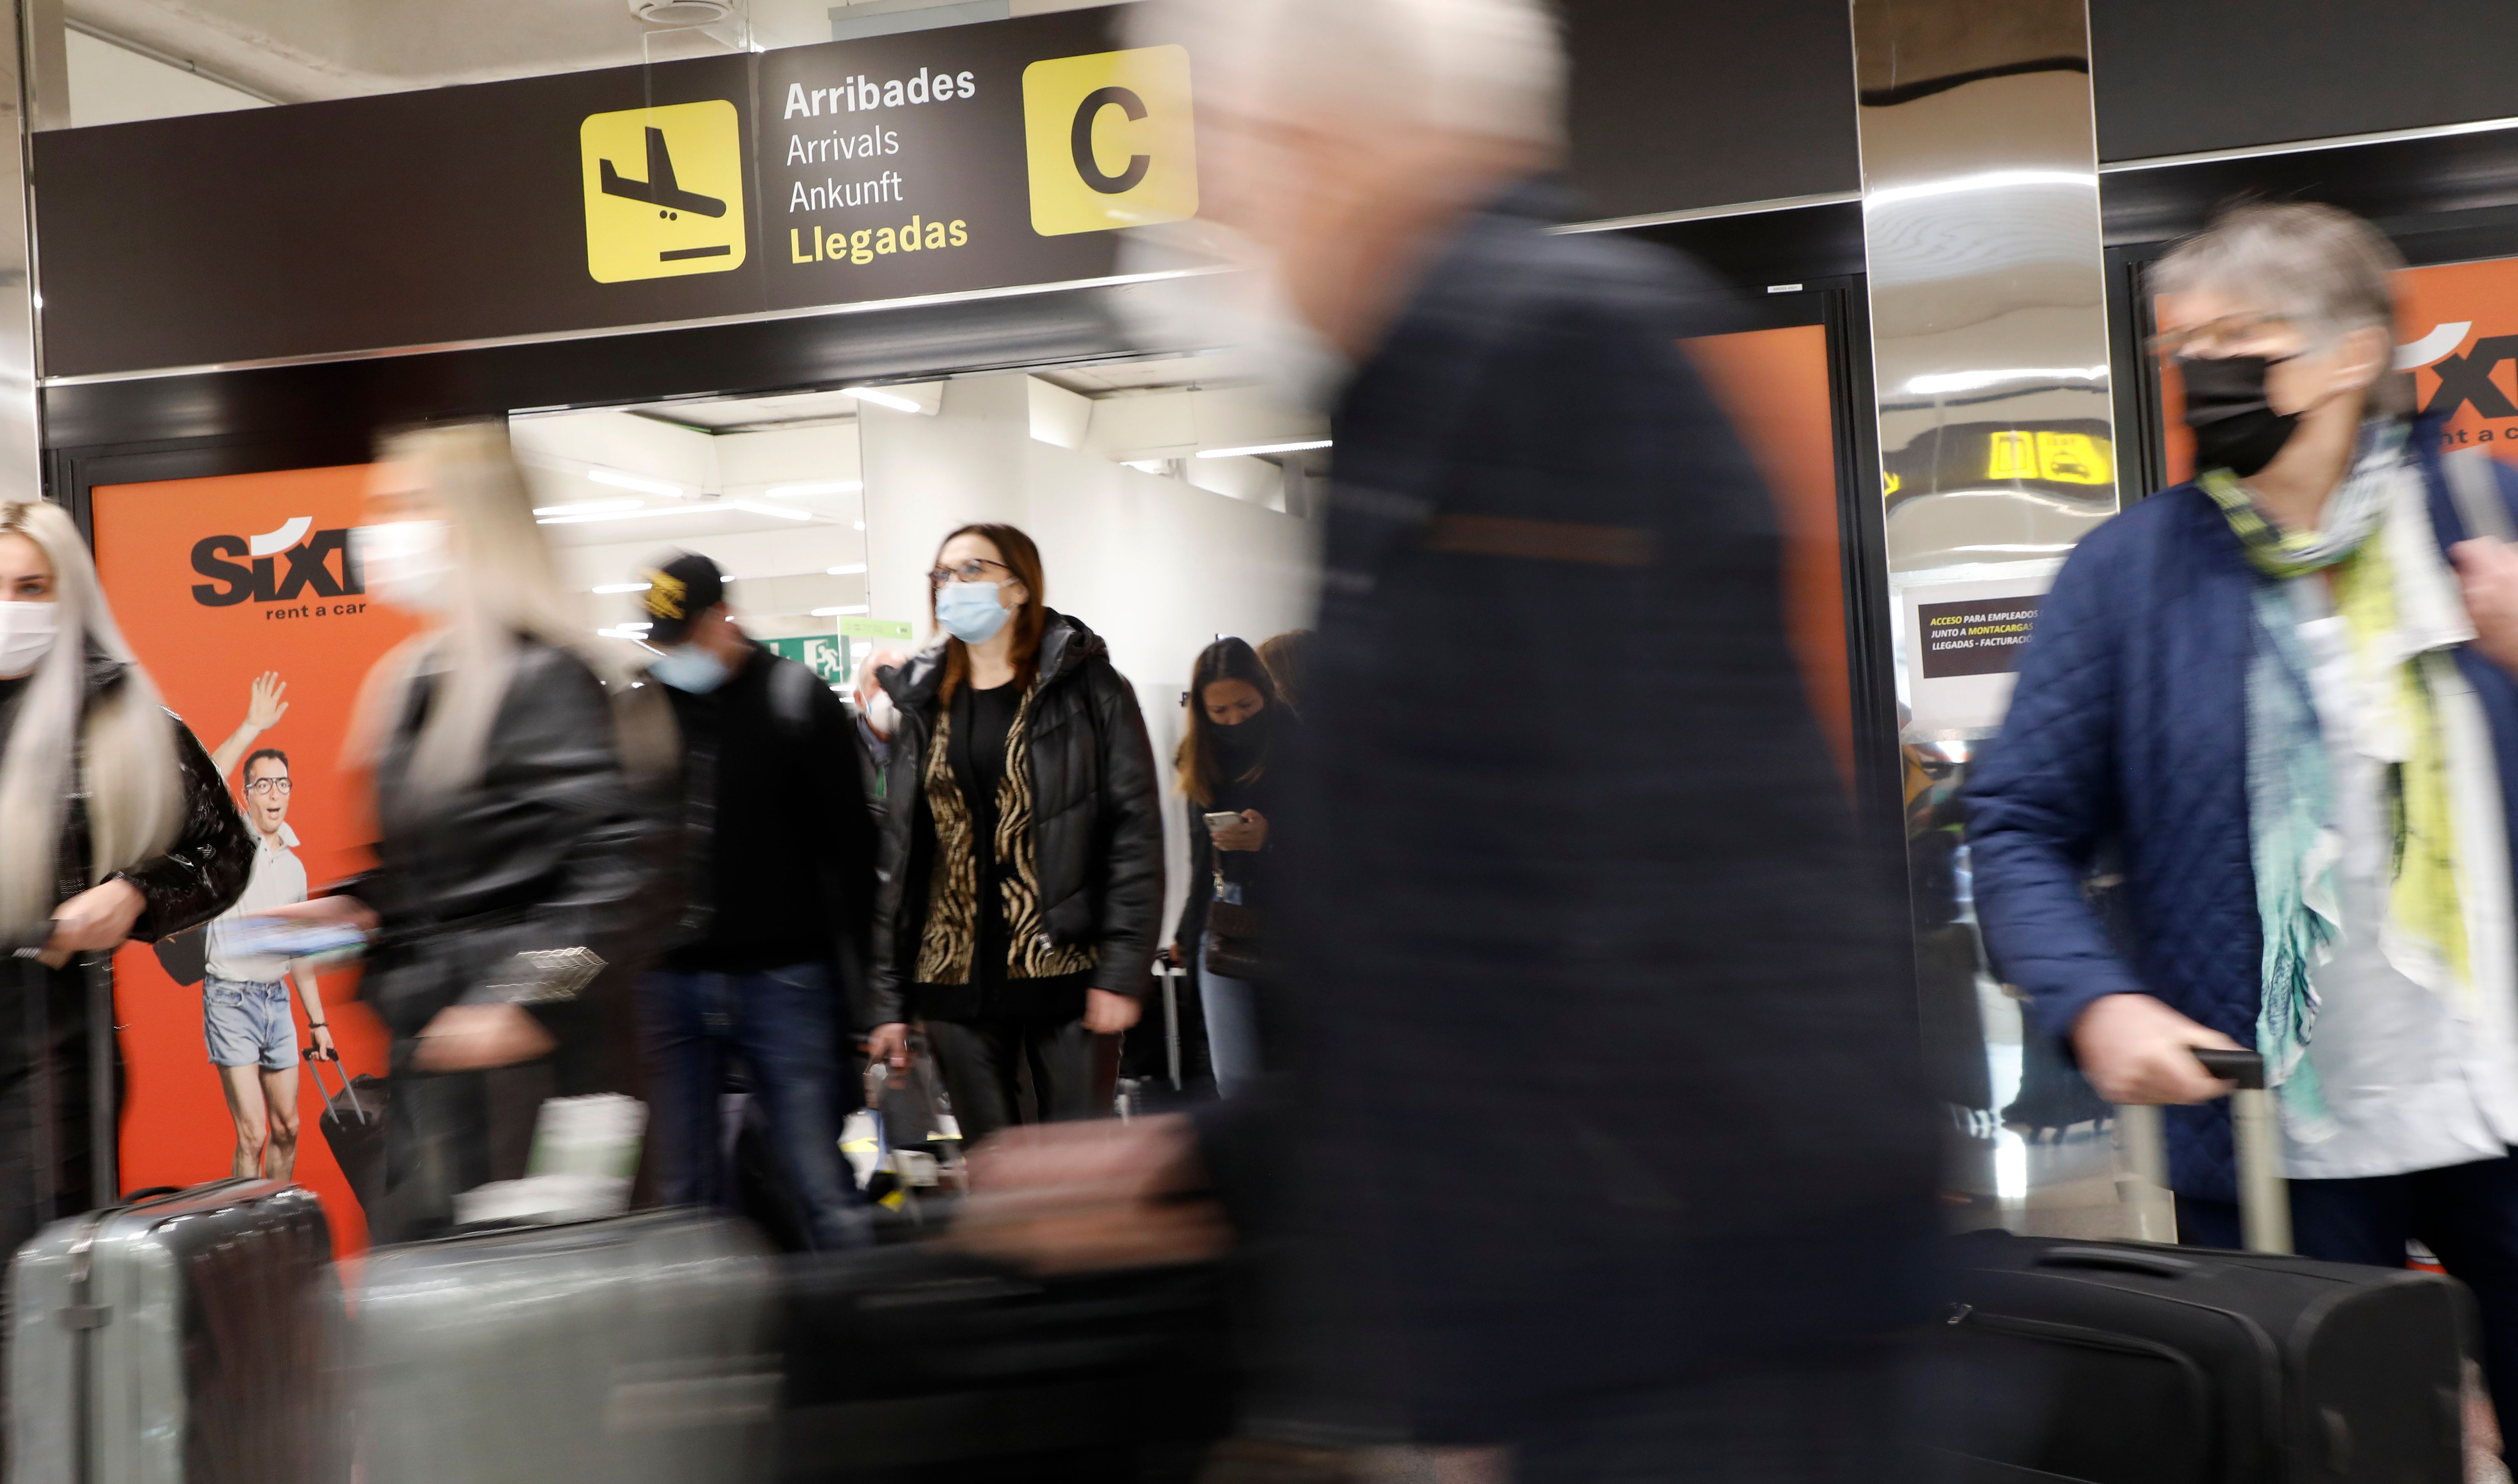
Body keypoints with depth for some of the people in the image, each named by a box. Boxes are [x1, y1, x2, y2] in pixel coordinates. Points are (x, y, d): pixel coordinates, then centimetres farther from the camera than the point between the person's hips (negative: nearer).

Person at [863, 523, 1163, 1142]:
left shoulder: (1087, 689, 0)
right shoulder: (925, 706, 13)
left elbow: (1136, 831, -6)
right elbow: (900, 854, 13)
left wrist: (1122, 972, -14)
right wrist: (890, 999, 8)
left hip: (1067, 974, -4)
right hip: (955, 983, 4)